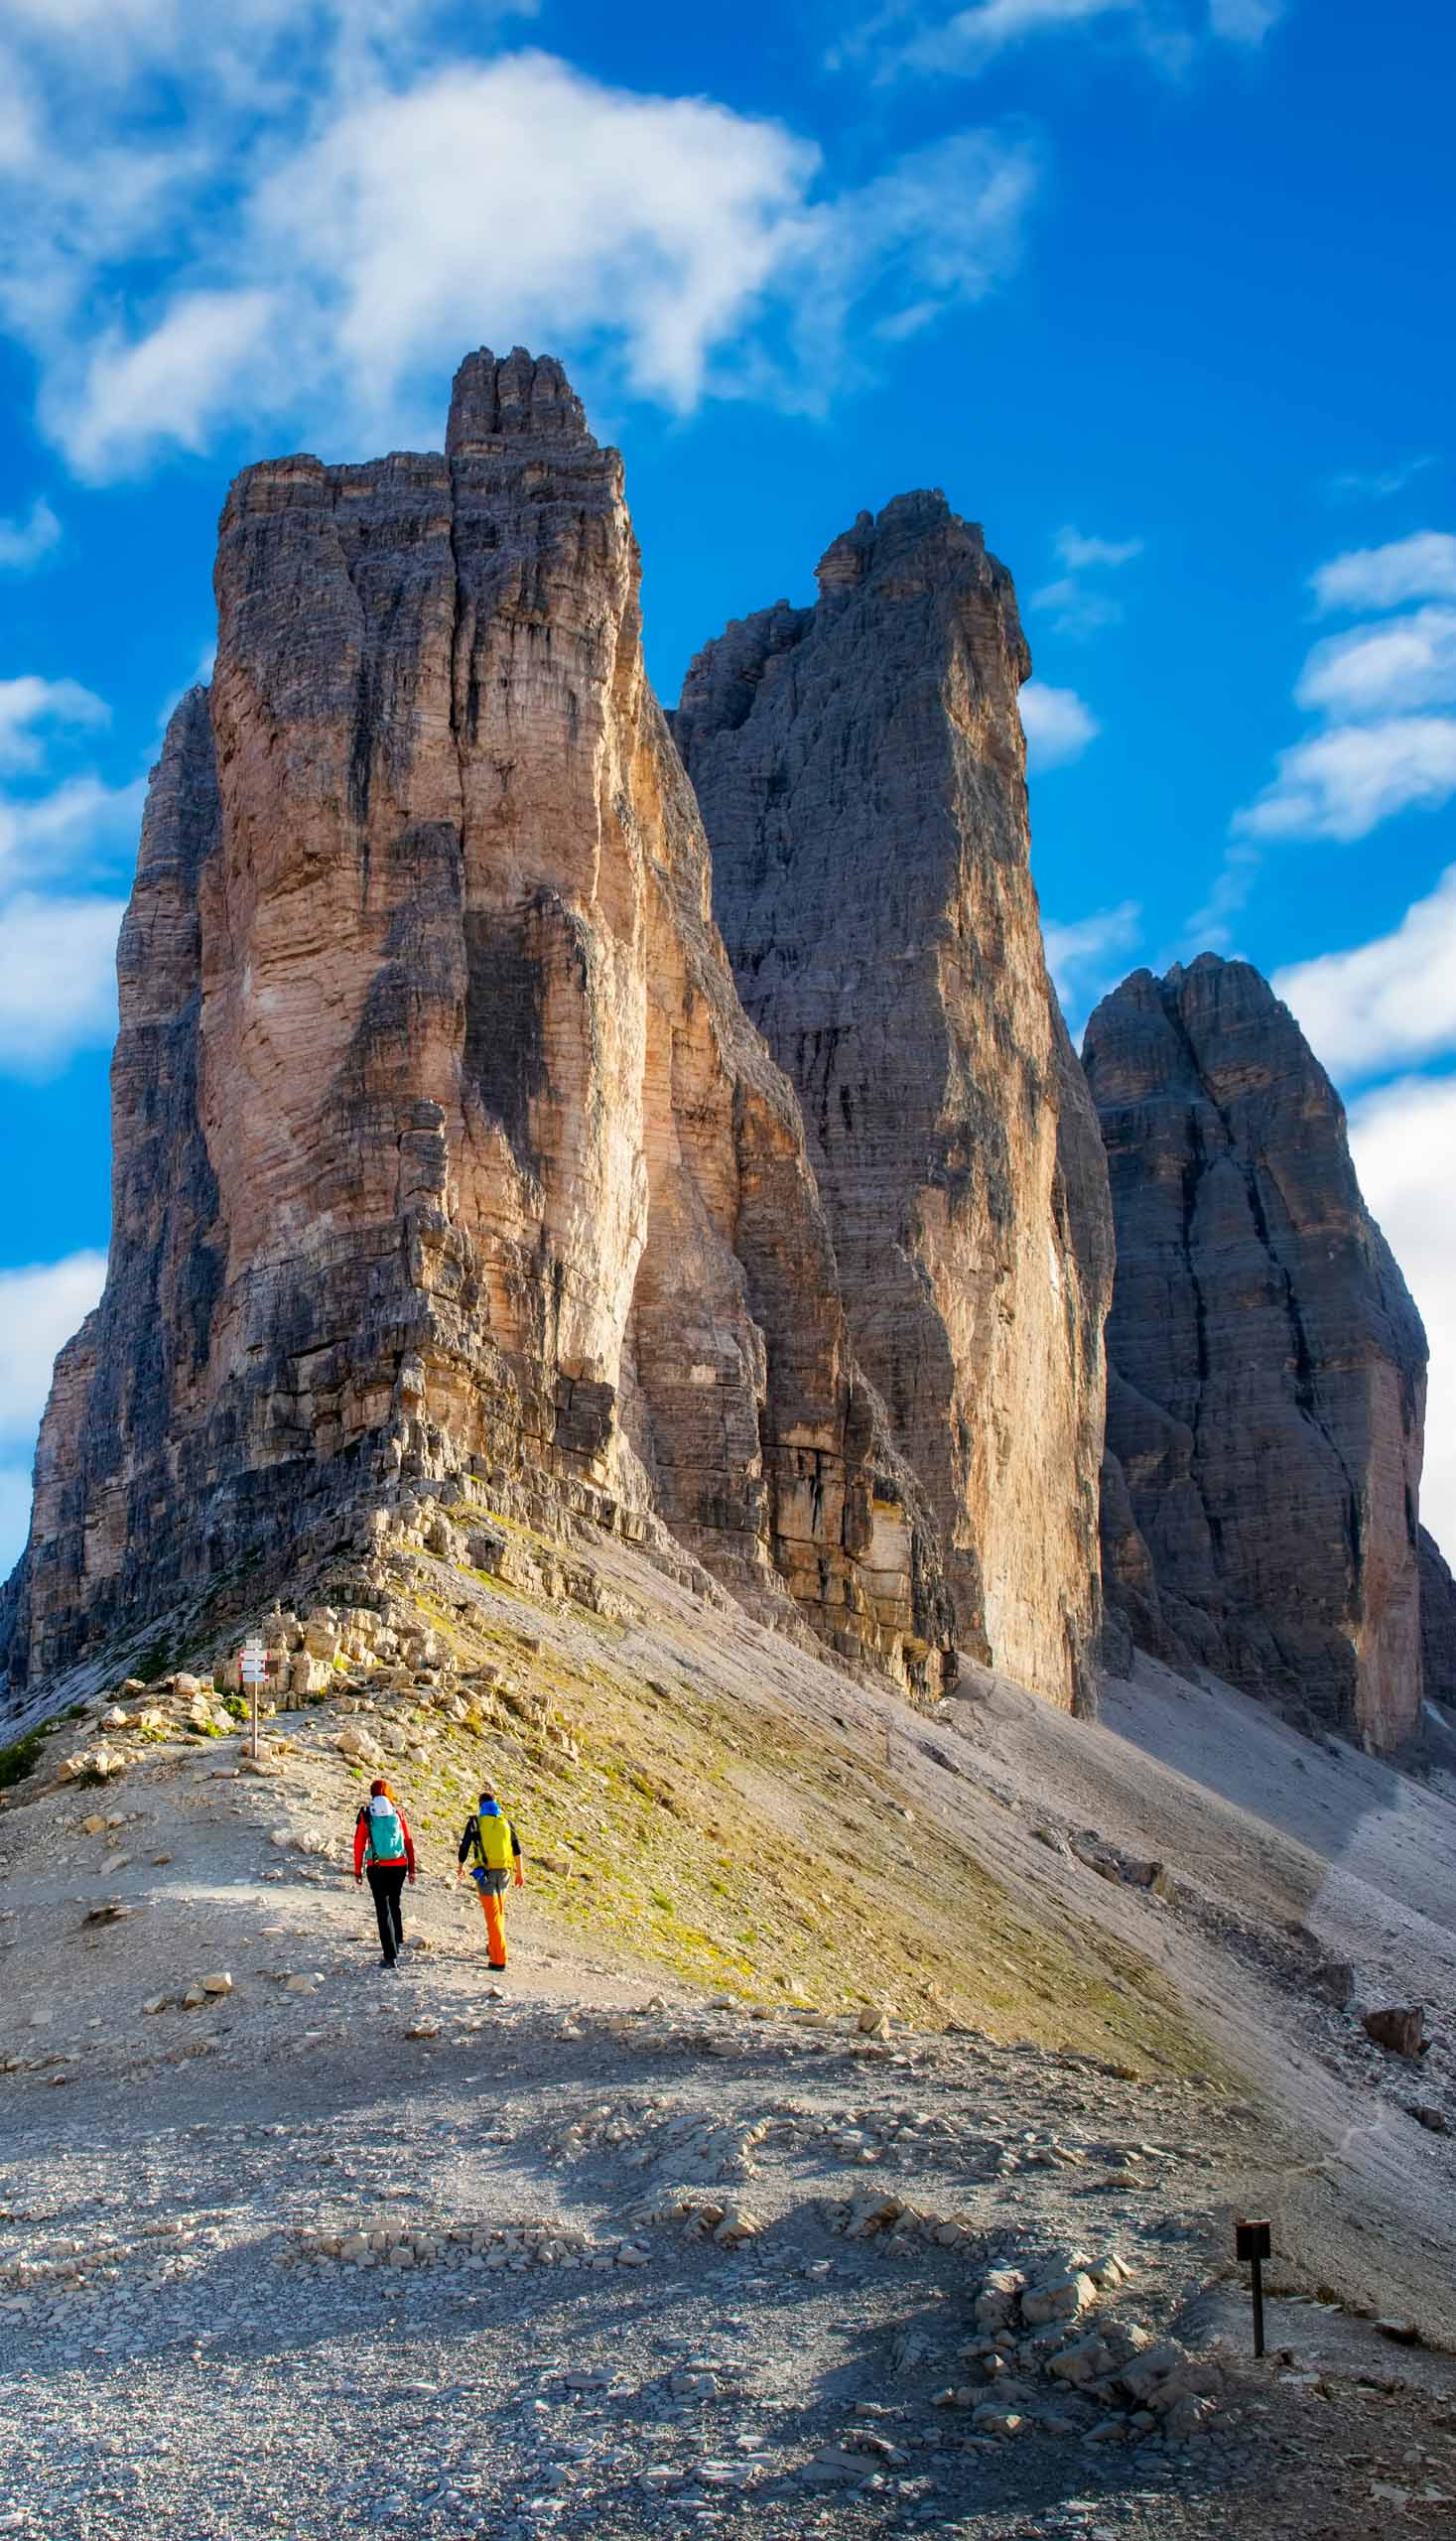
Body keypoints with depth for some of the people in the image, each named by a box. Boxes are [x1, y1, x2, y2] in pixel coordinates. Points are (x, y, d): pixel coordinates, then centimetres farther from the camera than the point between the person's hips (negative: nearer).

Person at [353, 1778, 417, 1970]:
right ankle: (398, 1943, 35)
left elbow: (359, 1844, -3)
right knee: (394, 1904, 24)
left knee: (383, 1909, 2)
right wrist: (412, 1869, 11)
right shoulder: (398, 1813, 1)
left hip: (376, 1867, -2)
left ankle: (391, 1956, -5)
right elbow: (409, 1842, 4)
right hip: (399, 1866, 2)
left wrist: (358, 1872, 4)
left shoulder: (366, 1814, -3)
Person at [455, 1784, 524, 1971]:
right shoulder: (505, 1821, 9)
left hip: (485, 1871, -3)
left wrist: (460, 1869, 21)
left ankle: (499, 1959, -8)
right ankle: (493, 1947, 35)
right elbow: (517, 1848, 8)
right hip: (503, 1871, 3)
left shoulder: (475, 1822, 0)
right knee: (499, 1910, 23)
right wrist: (520, 1873, 13)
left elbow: (464, 1847, 5)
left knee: (492, 1914, -3)